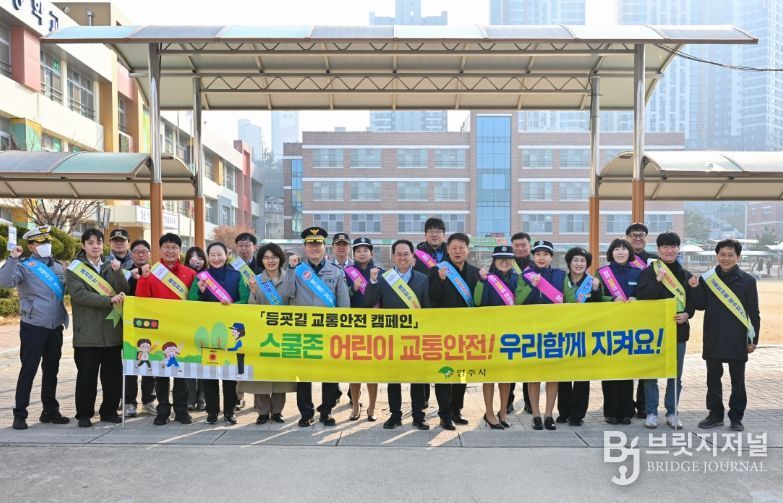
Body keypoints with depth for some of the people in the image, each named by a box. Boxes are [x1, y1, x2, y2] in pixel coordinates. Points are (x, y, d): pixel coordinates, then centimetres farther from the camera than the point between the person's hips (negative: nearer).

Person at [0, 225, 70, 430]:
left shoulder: (58, 267, 13)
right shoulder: (24, 266, -4)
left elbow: (66, 290, 22)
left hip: (55, 327, 5)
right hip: (33, 326, -5)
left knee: (51, 370, 12)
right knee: (28, 370, -2)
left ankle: (50, 411, 23)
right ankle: (20, 414, 8)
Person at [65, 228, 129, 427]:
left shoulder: (110, 266, 14)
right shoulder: (75, 269, 2)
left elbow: (124, 291, 4)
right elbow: (79, 294, -12)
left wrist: (118, 271, -11)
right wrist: (109, 300, -21)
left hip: (112, 330, 4)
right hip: (88, 332, -4)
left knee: (113, 374, 7)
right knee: (87, 375, 1)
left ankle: (109, 410, 20)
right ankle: (84, 414, 14)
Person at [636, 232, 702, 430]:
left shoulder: (685, 275, 10)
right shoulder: (649, 272, -2)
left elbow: (692, 302, 12)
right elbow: (641, 296, -15)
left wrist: (687, 314, -8)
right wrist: (658, 280, -24)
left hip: (678, 329, 4)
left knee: (676, 375, 10)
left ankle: (672, 413, 22)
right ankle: (651, 412, 13)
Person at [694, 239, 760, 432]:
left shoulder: (747, 281, -1)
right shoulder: (707, 278, 3)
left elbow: (754, 313, 2)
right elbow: (701, 305, 5)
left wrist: (754, 339, -1)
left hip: (737, 340, -2)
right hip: (713, 339, 2)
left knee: (737, 380, 8)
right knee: (713, 378, 10)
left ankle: (736, 417, 20)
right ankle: (715, 414, 22)